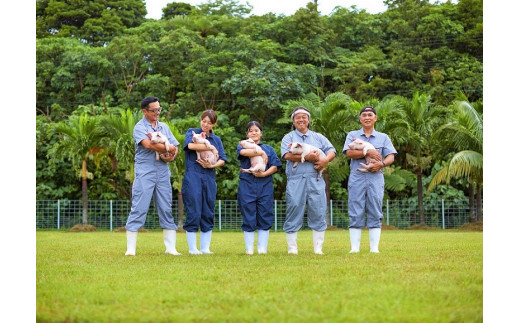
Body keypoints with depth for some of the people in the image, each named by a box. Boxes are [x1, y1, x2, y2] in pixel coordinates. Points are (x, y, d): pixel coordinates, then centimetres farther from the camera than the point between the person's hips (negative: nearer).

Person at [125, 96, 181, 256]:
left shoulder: (164, 127, 17)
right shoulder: (140, 127, -2)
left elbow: (175, 147, 12)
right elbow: (148, 144, -19)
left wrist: (170, 156, -10)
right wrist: (168, 149, -9)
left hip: (163, 172, 5)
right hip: (144, 171, -5)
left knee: (166, 210, 5)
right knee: (138, 210, -6)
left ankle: (171, 248, 8)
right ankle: (130, 248, -4)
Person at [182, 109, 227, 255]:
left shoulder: (216, 139, 18)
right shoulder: (192, 132, 7)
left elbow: (223, 159, 10)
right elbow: (190, 145, -15)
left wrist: (212, 165, -9)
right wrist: (211, 148, -11)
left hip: (209, 177, 4)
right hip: (193, 176, -4)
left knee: (208, 213, 4)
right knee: (193, 212, -6)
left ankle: (205, 248, 8)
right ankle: (192, 248, -1)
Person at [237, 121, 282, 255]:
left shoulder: (269, 149, 17)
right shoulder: (242, 146, 12)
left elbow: (275, 166, 5)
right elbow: (243, 152, -14)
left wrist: (264, 173, -12)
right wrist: (261, 152, -12)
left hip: (265, 185, 1)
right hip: (247, 185, -1)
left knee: (265, 217, -1)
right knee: (248, 218, -2)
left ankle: (262, 248, 4)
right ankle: (249, 249, 3)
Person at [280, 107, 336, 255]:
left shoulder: (318, 137, 19)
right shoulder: (288, 138, 10)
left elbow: (332, 151, 10)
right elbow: (287, 155, -8)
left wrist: (325, 159, -12)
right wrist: (307, 157, -16)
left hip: (315, 180, 2)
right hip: (295, 180, -2)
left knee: (318, 213, -2)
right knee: (294, 212, -3)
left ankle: (318, 248, 3)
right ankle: (292, 248, 3)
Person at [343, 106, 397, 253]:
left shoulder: (383, 137, 16)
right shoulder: (352, 135, 12)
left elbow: (391, 157, 7)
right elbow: (349, 152, -5)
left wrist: (381, 164, -14)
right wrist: (368, 152, -15)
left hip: (375, 178, 1)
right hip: (357, 178, -1)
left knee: (375, 214, -1)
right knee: (355, 214, -3)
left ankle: (374, 248, 0)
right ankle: (354, 248, -2)